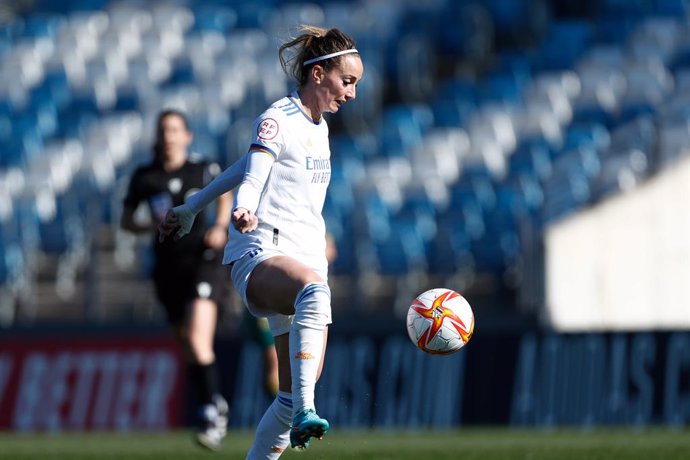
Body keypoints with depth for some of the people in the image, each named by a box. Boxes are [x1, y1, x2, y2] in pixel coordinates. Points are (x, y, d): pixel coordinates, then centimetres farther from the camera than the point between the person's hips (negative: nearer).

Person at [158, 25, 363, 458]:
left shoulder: (319, 126, 20)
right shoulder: (278, 120, -3)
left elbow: (243, 168, 30)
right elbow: (252, 179, -17)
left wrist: (191, 208, 37)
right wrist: (244, 211, -41)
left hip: (308, 256, 8)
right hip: (261, 253, -8)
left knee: (296, 392, -3)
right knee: (314, 290, -43)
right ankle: (305, 412, -53)